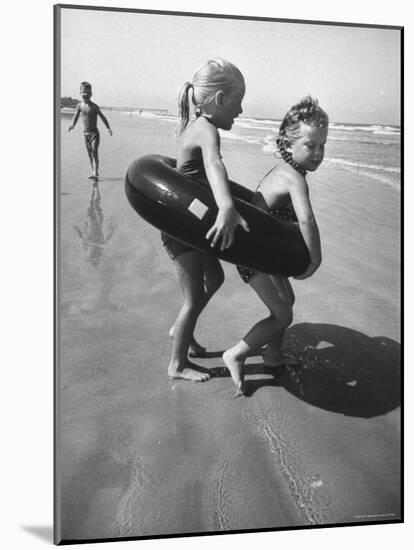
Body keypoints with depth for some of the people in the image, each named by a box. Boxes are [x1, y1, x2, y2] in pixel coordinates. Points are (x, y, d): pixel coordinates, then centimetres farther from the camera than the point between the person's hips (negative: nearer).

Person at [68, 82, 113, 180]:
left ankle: (95, 173, -16)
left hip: (94, 133, -5)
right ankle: (94, 172, 18)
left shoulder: (94, 106, -9)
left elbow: (102, 117, -3)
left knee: (94, 153, -12)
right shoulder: (79, 105, 2)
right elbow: (76, 116, 9)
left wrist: (108, 128, -6)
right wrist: (72, 125, -8)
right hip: (85, 133, 5)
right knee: (89, 154, 9)